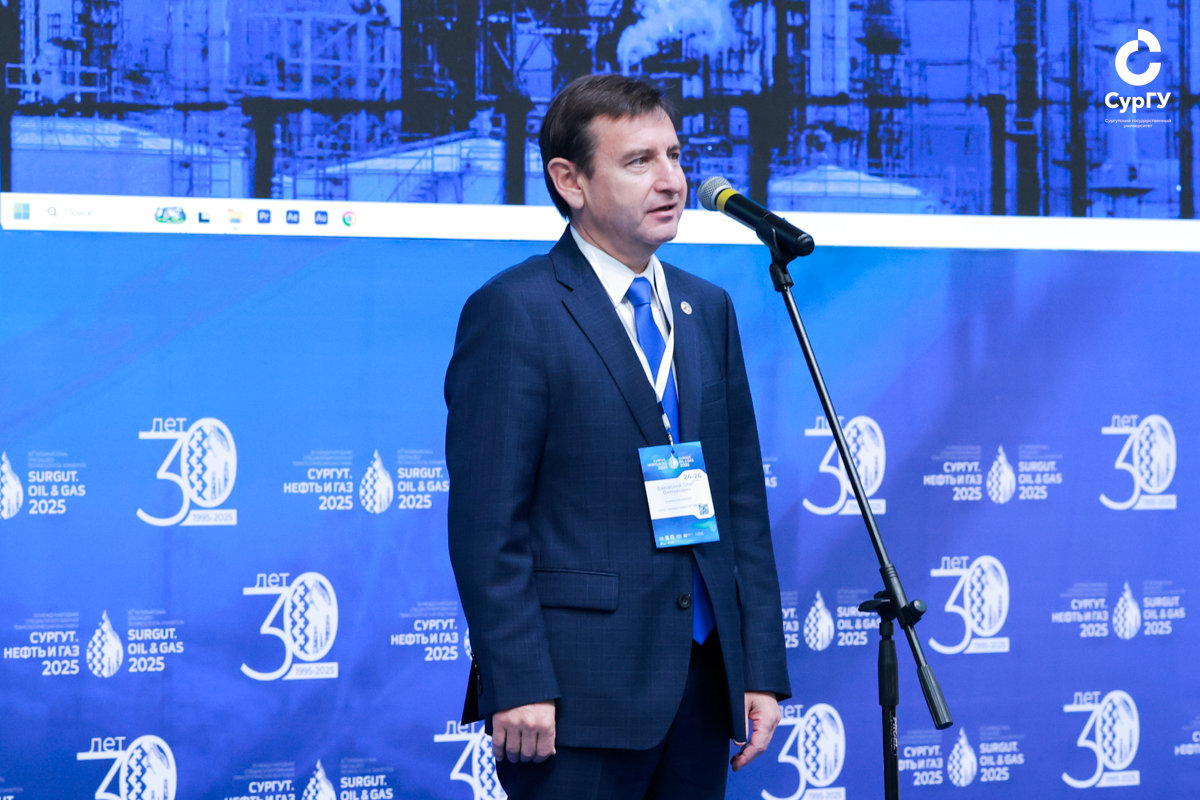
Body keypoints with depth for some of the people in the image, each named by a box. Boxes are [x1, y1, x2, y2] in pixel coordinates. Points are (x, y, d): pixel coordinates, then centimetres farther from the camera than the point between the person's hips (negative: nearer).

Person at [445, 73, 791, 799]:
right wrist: (518, 687, -16)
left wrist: (763, 671, 9)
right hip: (579, 694, -6)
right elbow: (488, 526, -11)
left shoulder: (708, 309, 15)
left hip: (704, 680, 6)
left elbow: (744, 502, 14)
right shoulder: (513, 312, -6)